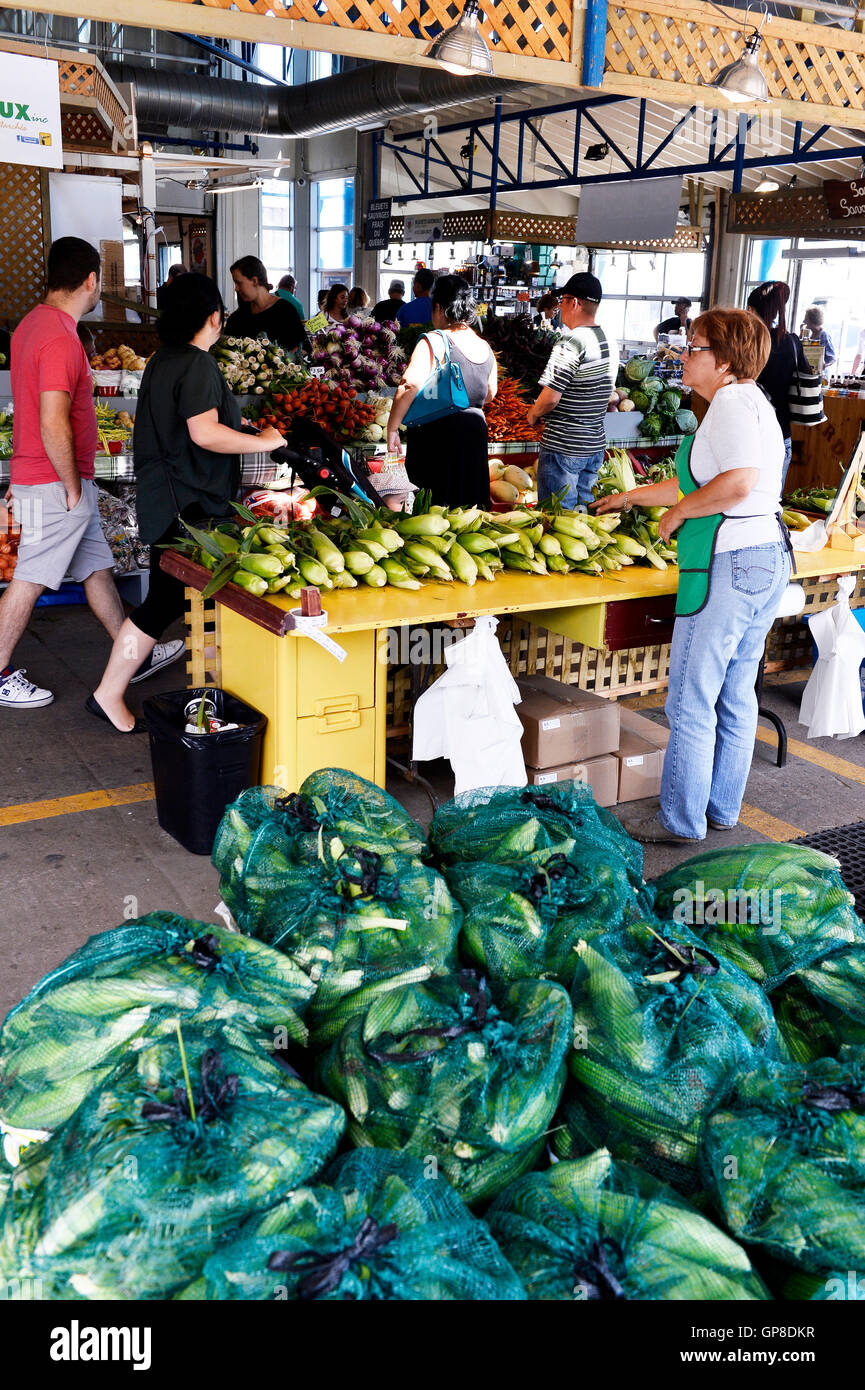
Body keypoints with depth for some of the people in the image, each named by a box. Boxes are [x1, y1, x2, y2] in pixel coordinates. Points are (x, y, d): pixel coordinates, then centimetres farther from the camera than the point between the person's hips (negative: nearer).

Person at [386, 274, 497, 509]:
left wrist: (392, 428, -16)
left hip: (437, 434, -6)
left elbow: (411, 384, -22)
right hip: (476, 432, 6)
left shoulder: (434, 341, -10)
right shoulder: (486, 348, 12)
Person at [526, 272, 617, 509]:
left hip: (563, 447, -8)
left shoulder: (569, 345, -18)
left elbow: (550, 398, -21)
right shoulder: (610, 344, 9)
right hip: (596, 444, 8)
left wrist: (532, 414, -1)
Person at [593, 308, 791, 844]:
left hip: (729, 563, -11)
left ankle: (681, 820, 10)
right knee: (736, 696, 17)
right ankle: (723, 808, 29)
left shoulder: (731, 401, -13)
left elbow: (739, 482, -27)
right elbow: (695, 482, 27)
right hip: (769, 558, 11)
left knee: (691, 701, 0)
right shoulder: (752, 402, 19)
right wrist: (630, 496, 34)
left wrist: (680, 511, -12)